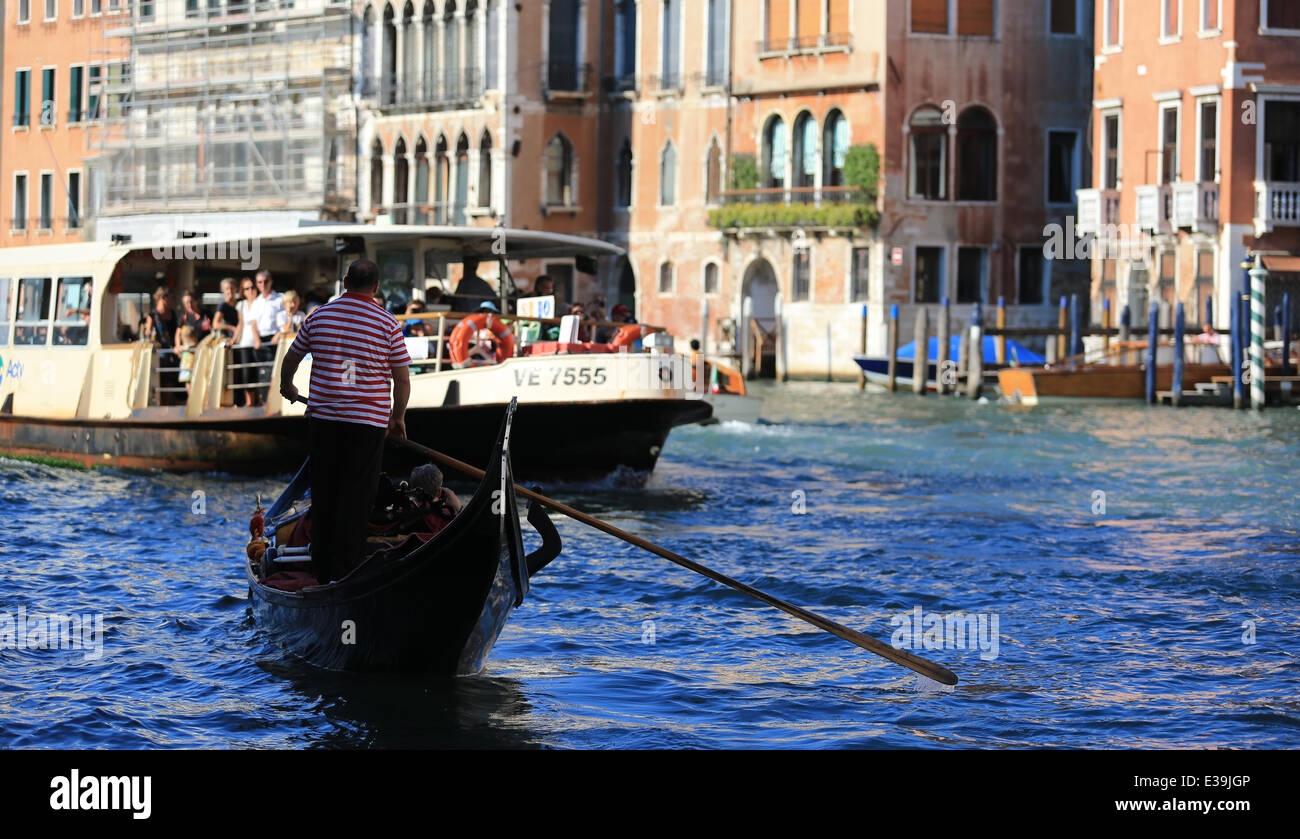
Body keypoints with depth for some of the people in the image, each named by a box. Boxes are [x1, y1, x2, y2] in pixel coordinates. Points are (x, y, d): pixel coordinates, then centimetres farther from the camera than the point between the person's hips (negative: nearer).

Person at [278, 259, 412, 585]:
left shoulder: (319, 316, 3)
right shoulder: (387, 324, -5)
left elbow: (291, 358, 17)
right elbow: (402, 378, -2)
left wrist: (287, 387, 37)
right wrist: (398, 417, 13)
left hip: (323, 416, 3)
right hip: (368, 421, -3)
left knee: (323, 494, 12)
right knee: (357, 497, -1)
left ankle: (322, 571, 17)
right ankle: (345, 574, -6)